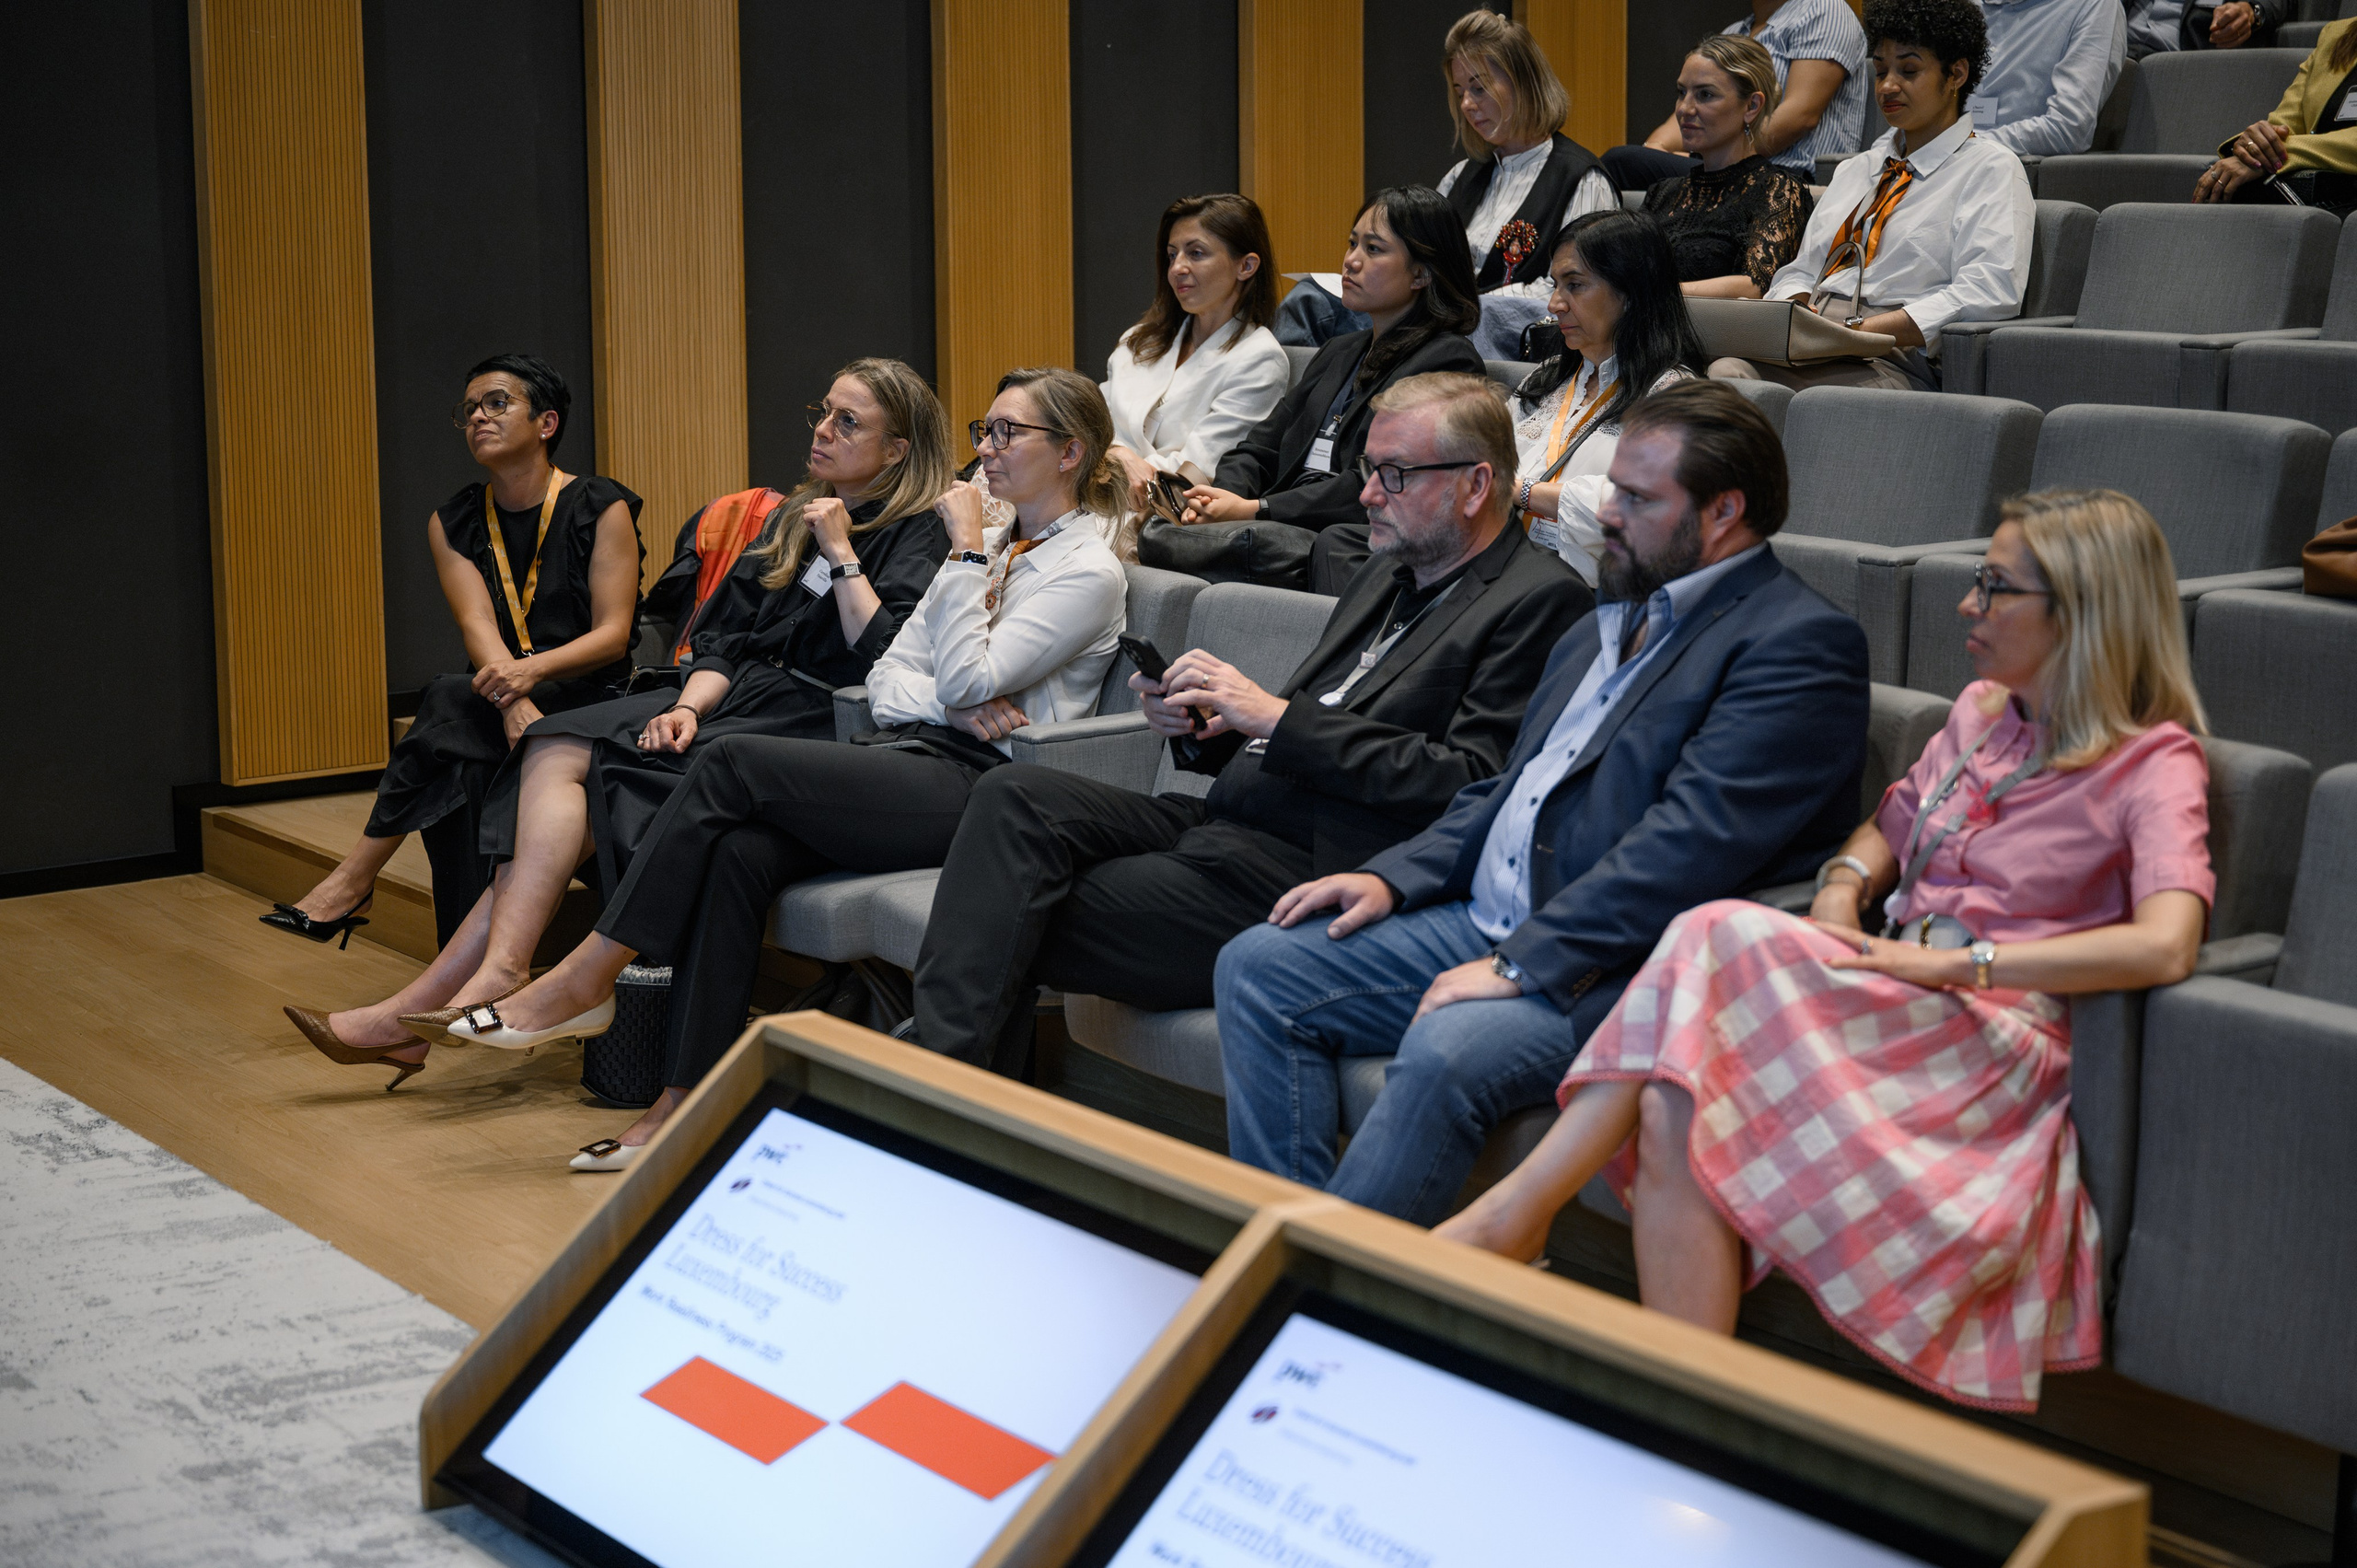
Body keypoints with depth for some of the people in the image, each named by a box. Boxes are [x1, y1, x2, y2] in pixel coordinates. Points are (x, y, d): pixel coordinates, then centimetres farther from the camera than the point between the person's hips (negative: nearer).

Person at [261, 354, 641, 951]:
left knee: (448, 700, -31)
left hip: (589, 699, -4)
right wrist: (514, 703, -29)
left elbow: (614, 633, -10)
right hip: (499, 696, 4)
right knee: (461, 771, -33)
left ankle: (357, 874, -29)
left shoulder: (602, 509, -1)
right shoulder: (453, 523, 10)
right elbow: (477, 625, -7)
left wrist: (533, 669, -31)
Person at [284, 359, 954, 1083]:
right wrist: (688, 707, -4)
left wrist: (841, 553, -11)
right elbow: (726, 640, 14)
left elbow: (880, 660, -15)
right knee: (555, 753, -15)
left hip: (812, 723, -7)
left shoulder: (920, 534, -1)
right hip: (740, 698, 7)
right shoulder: (792, 518, 21)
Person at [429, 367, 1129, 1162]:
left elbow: (966, 681, -13)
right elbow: (888, 673, 16)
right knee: (739, 851, -22)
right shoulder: (991, 544, 23)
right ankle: (684, 1104, -23)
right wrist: (959, 702, -5)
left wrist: (967, 552, -7)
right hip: (904, 755, 7)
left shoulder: (1089, 570, -2)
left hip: (975, 782, -7)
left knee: (734, 762, -22)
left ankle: (586, 978, -15)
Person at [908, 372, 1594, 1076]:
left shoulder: (1542, 601, -5)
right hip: (1221, 824, 9)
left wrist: (1277, 717, -15)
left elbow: (1466, 786, -16)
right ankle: (938, 1070, -22)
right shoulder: (1385, 574, 23)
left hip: (1307, 871, -9)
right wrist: (1200, 730, 4)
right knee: (1014, 794, -15)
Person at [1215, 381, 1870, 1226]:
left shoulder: (1800, 643, -8)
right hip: (1484, 924, 9)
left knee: (1446, 1051, -35)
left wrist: (1523, 963, -23)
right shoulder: (1607, 626, 22)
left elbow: (1695, 841, -19)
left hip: (1619, 966, -9)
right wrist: (1393, 876, 7)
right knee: (1258, 967, -3)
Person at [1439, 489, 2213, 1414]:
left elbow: (2164, 946, -19)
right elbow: (1889, 829, 33)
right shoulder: (1982, 714, 21)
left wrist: (1954, 963, -19)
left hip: (1996, 1045, -6)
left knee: (1722, 939, -28)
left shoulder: (2152, 763, -3)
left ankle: (1516, 1210, -23)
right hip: (1892, 1017, 6)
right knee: (1674, 1111, -26)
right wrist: (1842, 891, 8)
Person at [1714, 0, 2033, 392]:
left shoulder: (1991, 169, 6)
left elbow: (1990, 294, -9)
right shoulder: (1856, 169, 29)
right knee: (1721, 372, -28)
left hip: (1891, 362, -5)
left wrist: (1860, 331, -18)